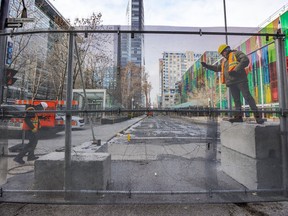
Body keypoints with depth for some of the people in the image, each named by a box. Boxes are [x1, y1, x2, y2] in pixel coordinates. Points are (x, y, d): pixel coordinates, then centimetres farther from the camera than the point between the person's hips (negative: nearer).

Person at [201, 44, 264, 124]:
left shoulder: (236, 53, 4)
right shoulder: (225, 61, 25)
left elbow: (245, 60, -12)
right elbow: (217, 68, 34)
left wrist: (236, 70, -22)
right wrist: (207, 65, 26)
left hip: (240, 80, -7)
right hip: (231, 82, 7)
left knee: (247, 97, -11)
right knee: (236, 100, 3)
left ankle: (257, 115, -6)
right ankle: (238, 116, 3)